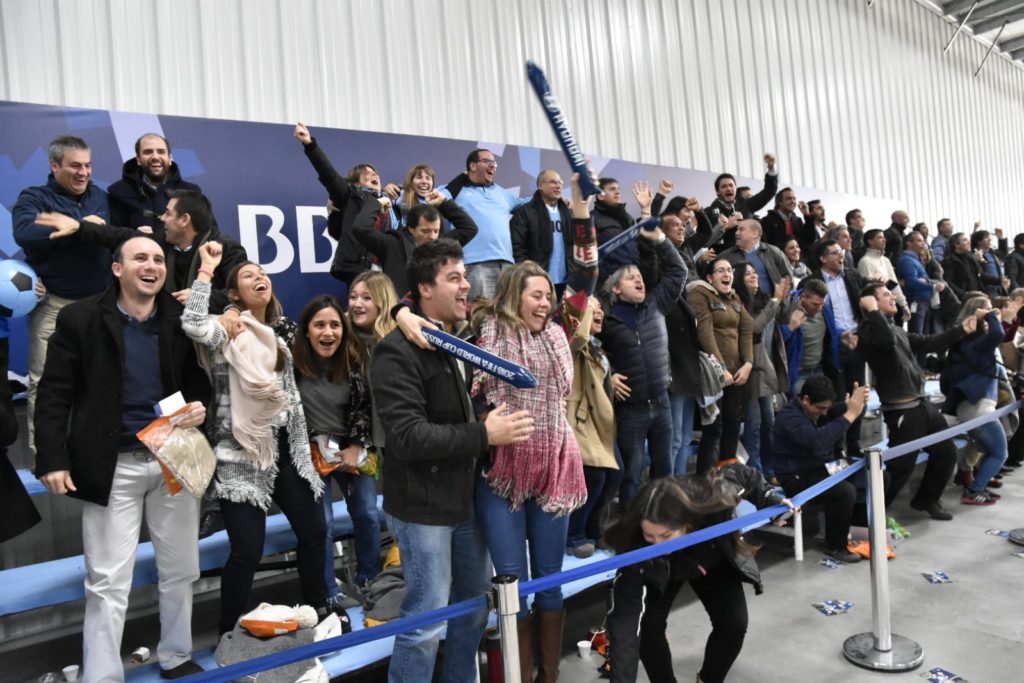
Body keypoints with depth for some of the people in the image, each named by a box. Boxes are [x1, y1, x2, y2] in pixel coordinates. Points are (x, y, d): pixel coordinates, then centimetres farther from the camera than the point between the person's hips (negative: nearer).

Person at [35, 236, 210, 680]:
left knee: (180, 570, 14)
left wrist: (200, 405, -10)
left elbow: (199, 380, 12)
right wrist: (53, 459, -11)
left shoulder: (182, 320, 5)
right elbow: (54, 395, -3)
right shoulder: (79, 319, -2)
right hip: (113, 466, -3)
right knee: (108, 582, 2)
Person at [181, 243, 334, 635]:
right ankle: (228, 634, 15)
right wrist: (207, 268, -22)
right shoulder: (226, 331, -8)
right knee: (248, 549, -7)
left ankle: (317, 609, 34)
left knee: (314, 530, 13)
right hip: (242, 455, -7)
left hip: (284, 448, 7)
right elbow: (194, 326, -30)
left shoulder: (280, 330, 12)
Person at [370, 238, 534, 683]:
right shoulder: (398, 351, -18)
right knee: (427, 618, 3)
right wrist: (484, 436, -23)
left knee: (476, 601, 21)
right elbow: (408, 436, -25)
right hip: (422, 506, -8)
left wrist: (497, 425, 6)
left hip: (466, 496, 8)